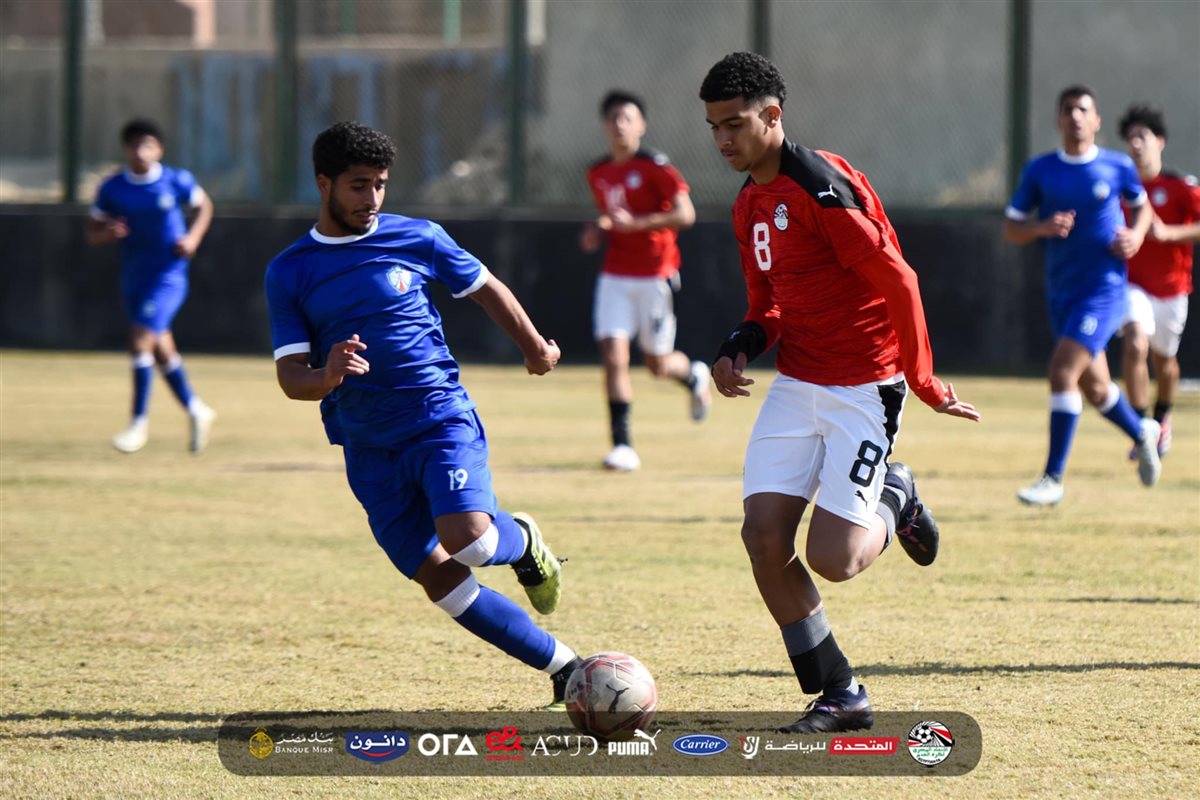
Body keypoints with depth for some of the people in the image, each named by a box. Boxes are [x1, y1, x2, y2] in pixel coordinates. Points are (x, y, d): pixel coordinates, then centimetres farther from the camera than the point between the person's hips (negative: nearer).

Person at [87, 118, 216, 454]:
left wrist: (194, 237, -6)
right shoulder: (112, 189, -2)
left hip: (168, 275, -4)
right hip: (133, 275, 4)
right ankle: (196, 410, 32)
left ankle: (140, 423, -10)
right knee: (161, 349, 12)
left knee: (141, 340, -18)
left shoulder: (176, 181, -7)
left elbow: (204, 205, 11)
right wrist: (108, 233, -19)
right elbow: (92, 233, 4)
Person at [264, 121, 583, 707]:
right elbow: (291, 378, -1)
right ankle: (562, 665, 5)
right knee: (440, 580, -7)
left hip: (441, 417, -2)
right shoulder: (288, 273, 3)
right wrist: (328, 376, -24)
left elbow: (486, 289, 17)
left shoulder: (417, 239, 1)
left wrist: (536, 348, 26)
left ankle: (522, 542, 10)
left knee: (466, 539, -27)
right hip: (369, 449, 2)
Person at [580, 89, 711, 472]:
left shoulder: (655, 167, -10)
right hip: (615, 277, 4)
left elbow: (685, 214, -16)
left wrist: (635, 223, -24)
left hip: (655, 275, -4)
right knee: (613, 356, -11)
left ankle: (694, 375, 42)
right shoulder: (598, 174, 9)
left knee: (658, 363, 5)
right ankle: (622, 445, -9)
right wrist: (598, 232, 3)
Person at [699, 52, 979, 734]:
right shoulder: (750, 205, 11)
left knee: (833, 561, -13)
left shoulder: (822, 185, -18)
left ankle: (892, 499, 22)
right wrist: (740, 351, 0)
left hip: (863, 390, -8)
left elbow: (897, 280, -17)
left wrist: (923, 382, -12)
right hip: (797, 388, 8)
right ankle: (839, 696, 7)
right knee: (765, 538, -6)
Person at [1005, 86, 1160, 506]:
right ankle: (1142, 433, 45)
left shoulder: (1118, 167, -2)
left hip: (1104, 287, -4)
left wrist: (1136, 235, -4)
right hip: (1061, 292, 4)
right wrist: (1042, 228, -17)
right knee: (1094, 386, 14)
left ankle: (1053, 479, -15)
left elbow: (1141, 206, 17)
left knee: (1063, 369, -19)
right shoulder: (1040, 170, 2)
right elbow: (1011, 228, 4)